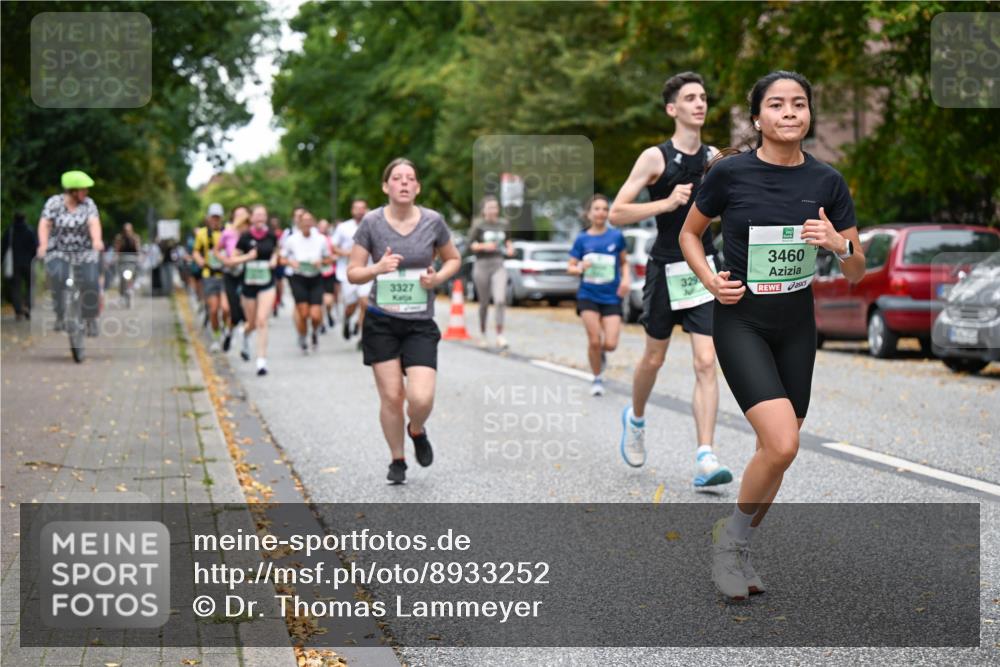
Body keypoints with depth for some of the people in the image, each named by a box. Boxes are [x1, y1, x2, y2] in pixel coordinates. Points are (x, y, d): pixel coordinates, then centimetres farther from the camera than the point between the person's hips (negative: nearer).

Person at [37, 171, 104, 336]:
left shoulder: (88, 203, -4)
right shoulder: (54, 202, -5)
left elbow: (94, 223, -18)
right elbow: (44, 224, -12)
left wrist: (97, 240, -39)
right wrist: (43, 244, -30)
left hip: (85, 253, 1)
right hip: (58, 252, -1)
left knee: (91, 283, -15)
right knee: (58, 276, -26)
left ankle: (91, 321, 4)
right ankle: (60, 316, -11)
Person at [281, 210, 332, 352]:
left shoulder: (320, 239, 0)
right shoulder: (291, 239, -3)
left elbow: (329, 259, 9)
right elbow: (282, 259, 6)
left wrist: (321, 262, -12)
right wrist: (291, 262, -15)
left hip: (315, 278, 1)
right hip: (298, 278, -1)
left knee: (316, 315, -9)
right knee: (303, 313, -8)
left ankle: (315, 332, 27)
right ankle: (302, 339, 20)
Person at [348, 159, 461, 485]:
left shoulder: (433, 221, -2)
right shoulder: (371, 222, -5)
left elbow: (453, 259, 14)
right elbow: (352, 273, 0)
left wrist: (438, 277, -6)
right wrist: (377, 268, -20)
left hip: (420, 324, 0)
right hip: (381, 323, 0)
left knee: (421, 398, -13)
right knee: (391, 396, 1)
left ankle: (417, 432, 24)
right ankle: (397, 461, 24)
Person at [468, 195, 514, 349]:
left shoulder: (504, 224, 7)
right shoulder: (478, 225, -4)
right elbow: (470, 245, -5)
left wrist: (510, 247, 3)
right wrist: (484, 246, -21)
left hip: (499, 265, 2)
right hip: (482, 265, -2)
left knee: (500, 300, -16)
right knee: (484, 303, 8)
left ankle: (500, 335, -12)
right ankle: (483, 334, 26)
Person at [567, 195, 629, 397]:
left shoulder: (616, 236, -1)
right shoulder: (582, 239, -1)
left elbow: (624, 261, 12)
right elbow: (571, 267, 2)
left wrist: (626, 279, -4)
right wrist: (580, 268, -19)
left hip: (611, 297, 0)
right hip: (588, 295, 0)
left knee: (610, 344, -8)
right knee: (594, 340, -8)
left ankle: (601, 353, 30)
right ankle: (597, 378, 15)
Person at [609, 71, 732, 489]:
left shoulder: (716, 158, 6)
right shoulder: (656, 157, -7)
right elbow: (616, 214, -11)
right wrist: (666, 203, -21)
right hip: (665, 270, -2)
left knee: (706, 363, -9)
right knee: (654, 358, 13)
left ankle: (705, 459, -13)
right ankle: (636, 419, 43)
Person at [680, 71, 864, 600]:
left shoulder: (827, 182, -1)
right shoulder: (730, 173, -10)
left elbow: (856, 273, 4)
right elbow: (689, 233, 7)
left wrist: (839, 243, -18)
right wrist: (711, 280, -11)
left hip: (797, 327, 4)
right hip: (740, 323, -4)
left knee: (775, 449, 9)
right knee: (782, 444, -20)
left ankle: (735, 552, 29)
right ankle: (731, 535, 4)